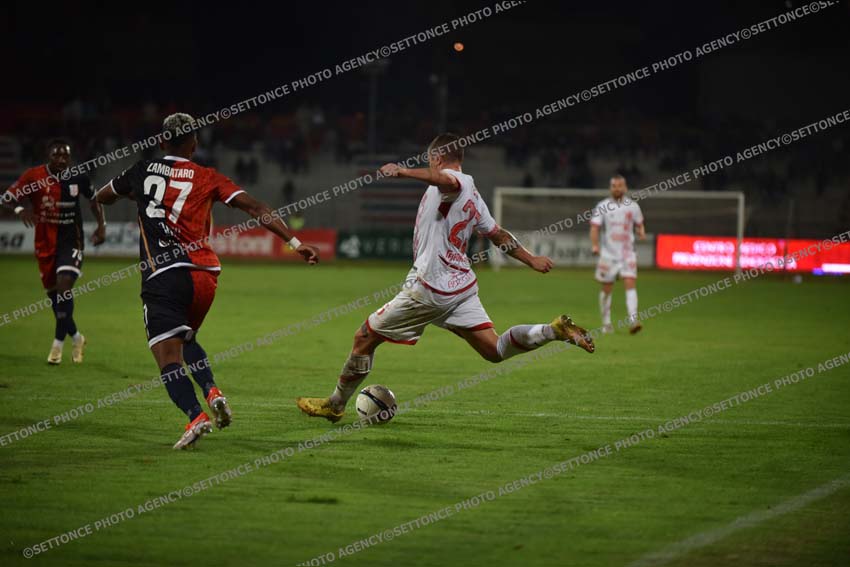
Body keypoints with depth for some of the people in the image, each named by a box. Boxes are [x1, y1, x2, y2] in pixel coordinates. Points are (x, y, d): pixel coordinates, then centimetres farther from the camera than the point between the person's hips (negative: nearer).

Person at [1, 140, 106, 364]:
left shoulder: (78, 177, -5)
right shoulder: (34, 177, -10)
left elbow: (94, 199, 14)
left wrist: (101, 225, 4)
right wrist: (20, 208, -28)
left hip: (71, 240, -2)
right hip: (45, 243, 2)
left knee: (64, 285, -20)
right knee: (53, 293, 9)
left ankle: (58, 343, -11)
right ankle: (75, 338, 31)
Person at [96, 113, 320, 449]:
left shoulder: (143, 171, 11)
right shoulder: (208, 179, 9)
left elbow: (102, 197, 29)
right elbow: (254, 208, 1)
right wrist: (295, 242, 3)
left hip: (163, 278, -3)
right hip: (205, 274, 3)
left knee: (169, 359, -8)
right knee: (185, 339, 28)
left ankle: (195, 416, -30)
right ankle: (212, 391, 4)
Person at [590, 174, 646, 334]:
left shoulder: (632, 206, 5)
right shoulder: (602, 207, -2)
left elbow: (639, 224, 18)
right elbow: (595, 227, -6)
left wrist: (641, 232, -5)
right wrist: (595, 245, -21)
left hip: (627, 253, 1)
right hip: (608, 253, 0)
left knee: (630, 284, -15)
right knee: (607, 289, 7)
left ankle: (633, 321, -22)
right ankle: (606, 323, 22)